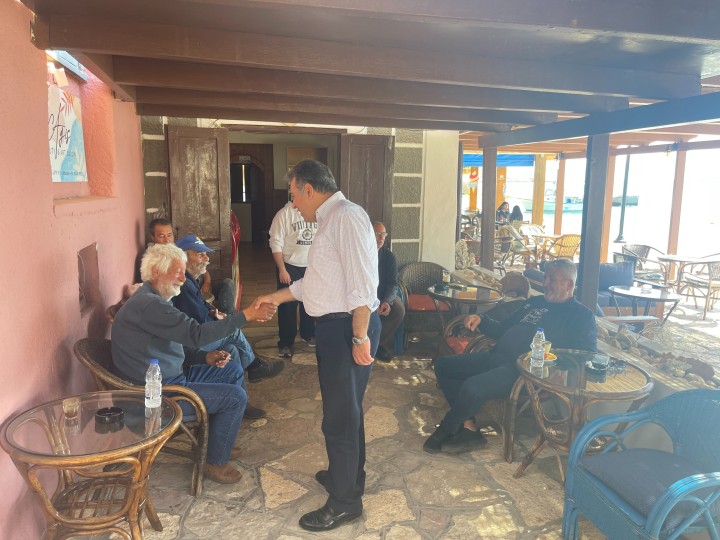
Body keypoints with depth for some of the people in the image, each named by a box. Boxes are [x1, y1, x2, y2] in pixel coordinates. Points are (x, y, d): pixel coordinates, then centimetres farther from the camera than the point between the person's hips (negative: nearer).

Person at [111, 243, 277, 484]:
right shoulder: (148, 305, -26)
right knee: (236, 397, -11)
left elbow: (177, 344, 15)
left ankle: (220, 442, 27)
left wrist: (205, 357, -2)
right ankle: (216, 463, 9)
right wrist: (247, 315, -30)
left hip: (172, 374, 11)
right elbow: (196, 334, -32)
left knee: (233, 371, 14)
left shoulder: (153, 299, 10)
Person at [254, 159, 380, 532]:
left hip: (348, 328, -10)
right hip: (334, 327, 10)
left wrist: (360, 336, -24)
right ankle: (346, 475, 43)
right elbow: (316, 280, 22)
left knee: (340, 417, 2)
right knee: (345, 410, 23)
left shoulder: (346, 216, -17)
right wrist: (276, 297, 26)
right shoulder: (329, 220, 15)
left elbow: (362, 282, -24)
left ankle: (344, 502, 19)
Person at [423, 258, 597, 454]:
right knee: (443, 365, 1)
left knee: (473, 386, -32)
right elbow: (504, 330, 29)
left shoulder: (582, 316, 3)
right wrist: (481, 321, 10)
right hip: (497, 357, 9)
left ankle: (446, 430, -3)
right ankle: (468, 427, -8)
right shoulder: (535, 302, 24)